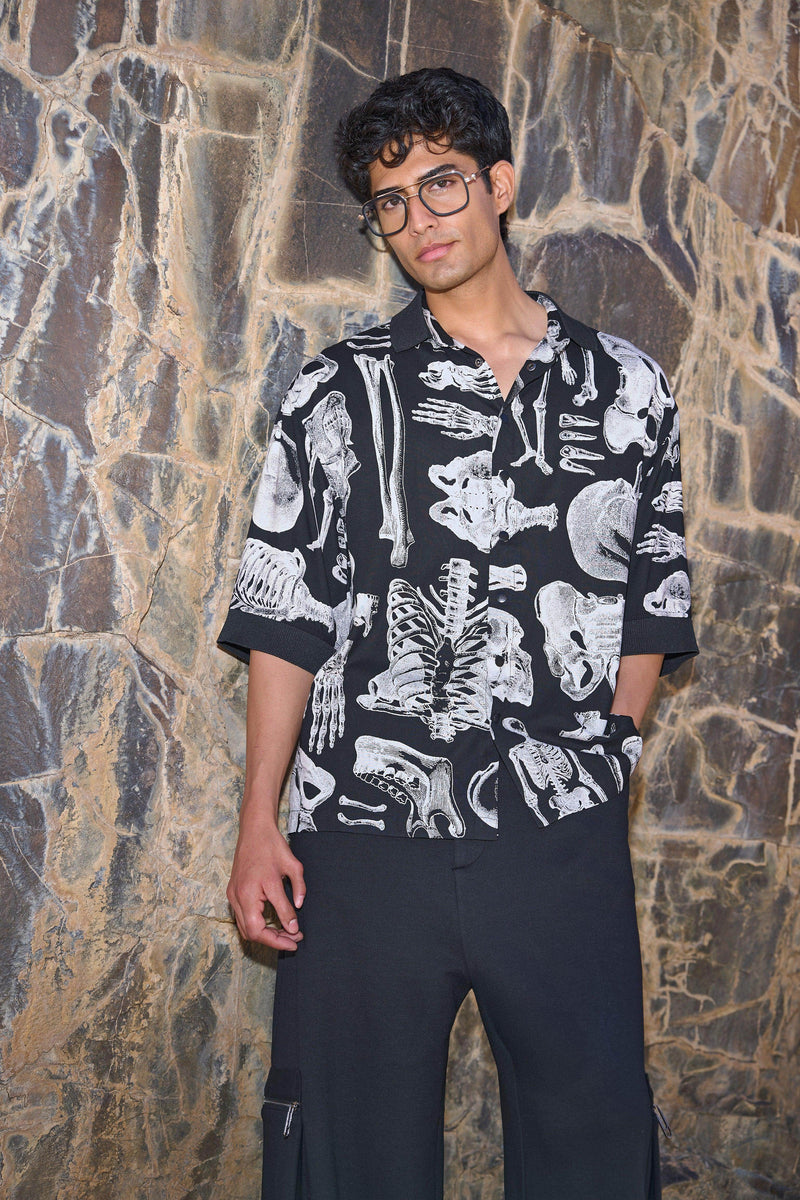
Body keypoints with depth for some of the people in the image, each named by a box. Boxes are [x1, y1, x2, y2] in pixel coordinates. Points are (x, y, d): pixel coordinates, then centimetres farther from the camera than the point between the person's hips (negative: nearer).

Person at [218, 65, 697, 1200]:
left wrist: (600, 763, 6)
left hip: (569, 845, 1)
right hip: (366, 840, -1)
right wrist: (258, 827, -2)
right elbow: (283, 621, 2)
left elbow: (653, 602, 12)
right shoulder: (339, 394, 3)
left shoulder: (628, 385, 7)